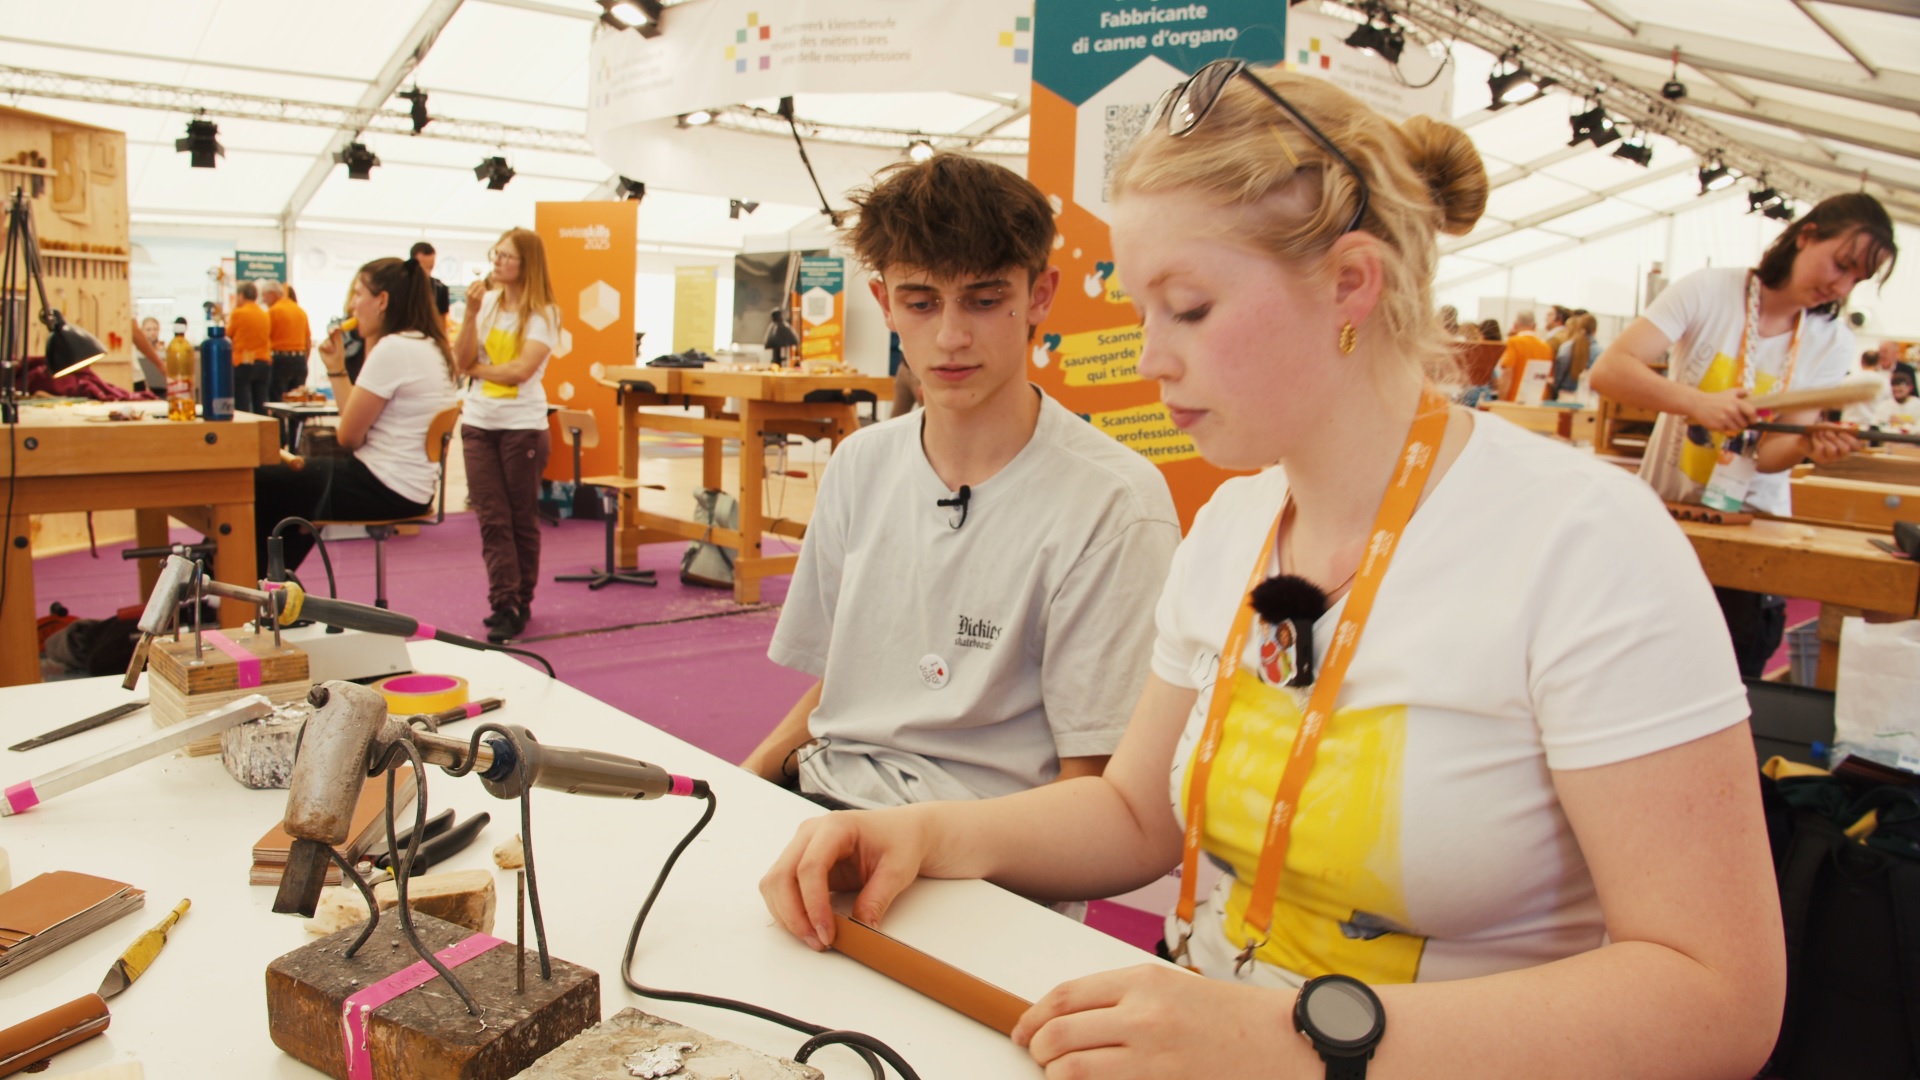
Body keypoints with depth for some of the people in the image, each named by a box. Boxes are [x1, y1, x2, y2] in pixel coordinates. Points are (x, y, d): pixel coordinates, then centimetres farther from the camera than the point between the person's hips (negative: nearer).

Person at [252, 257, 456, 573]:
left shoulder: (393, 348, -19)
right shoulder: (431, 347, 10)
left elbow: (349, 436, -15)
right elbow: (363, 422, 10)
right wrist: (337, 369, 8)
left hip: (383, 489, -10)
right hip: (412, 488, 10)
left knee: (258, 485, 5)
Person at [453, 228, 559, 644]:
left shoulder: (544, 313, -5)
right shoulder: (487, 302, 7)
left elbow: (520, 370, -16)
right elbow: (462, 361, 0)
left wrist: (477, 368, -3)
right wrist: (471, 313, -9)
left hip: (523, 426, -4)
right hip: (478, 424, 4)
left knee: (522, 519, 5)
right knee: (492, 519, -1)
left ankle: (520, 603, 16)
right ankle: (503, 606, 1)